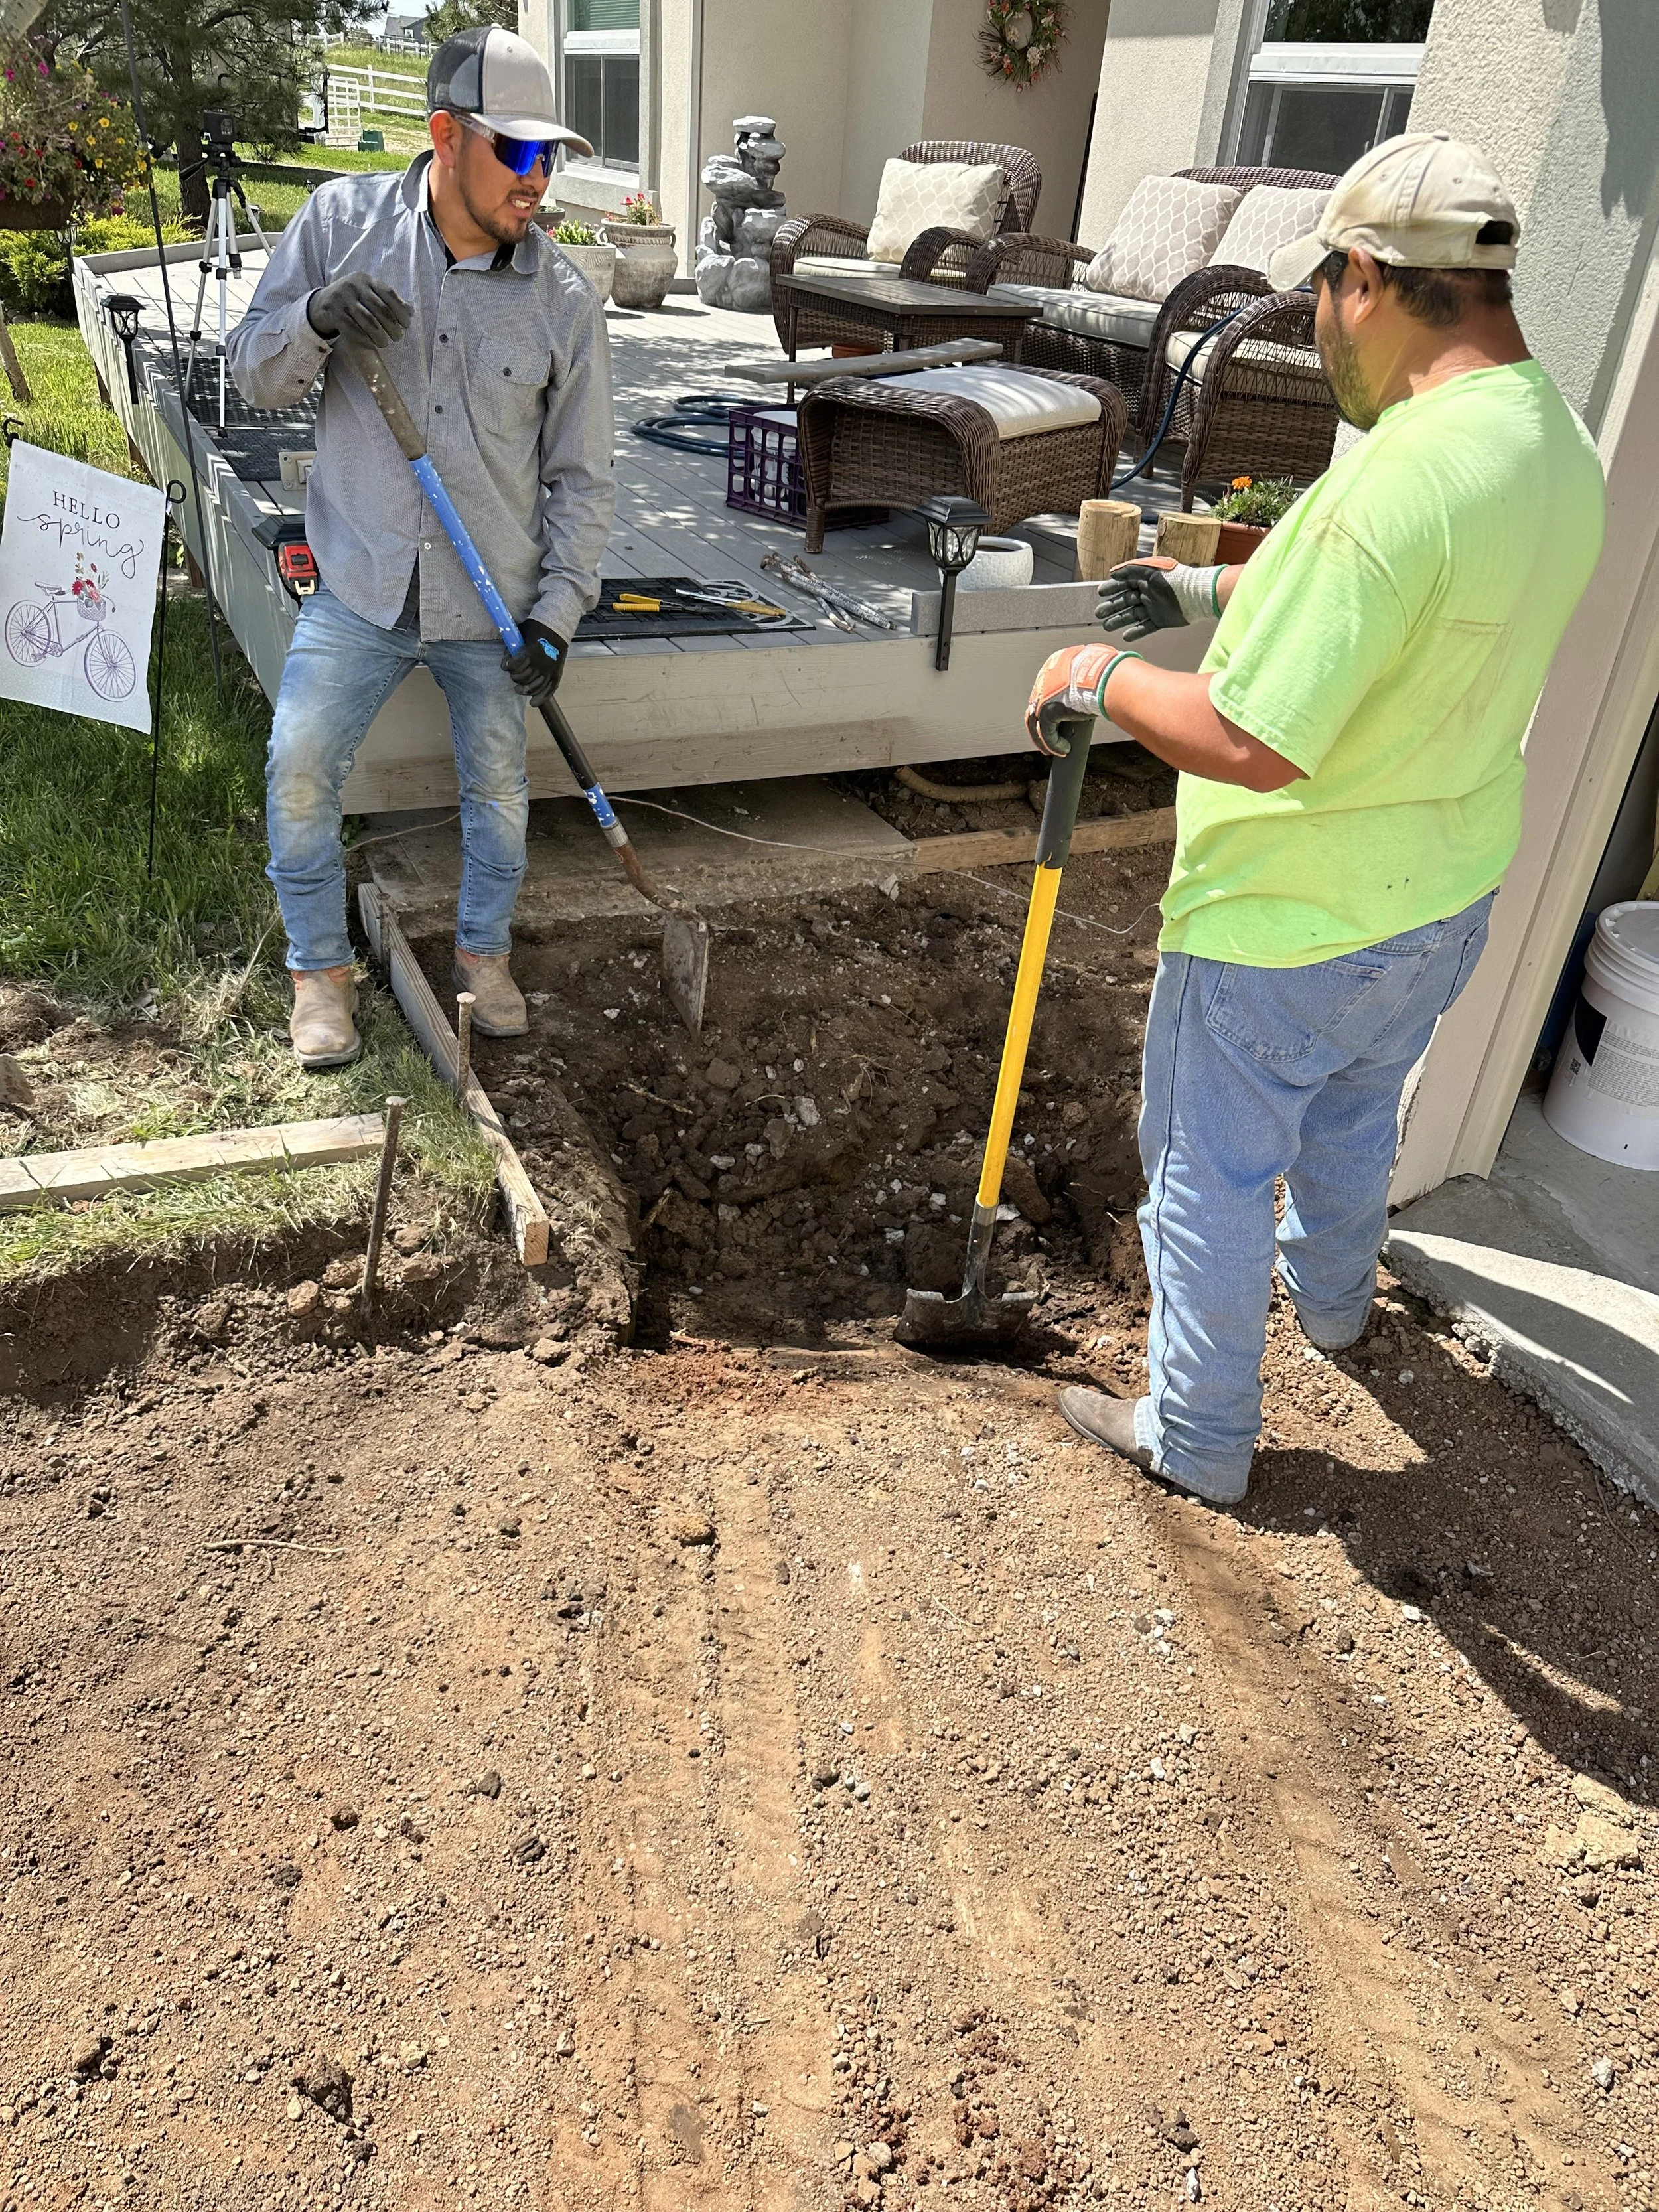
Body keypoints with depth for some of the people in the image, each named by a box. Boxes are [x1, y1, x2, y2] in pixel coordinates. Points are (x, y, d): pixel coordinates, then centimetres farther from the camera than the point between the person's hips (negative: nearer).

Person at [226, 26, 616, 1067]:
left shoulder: (565, 296, -5)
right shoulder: (341, 220, -4)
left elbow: (583, 475, 0)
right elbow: (257, 377, 1)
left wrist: (558, 611, -7)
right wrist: (317, 318, -21)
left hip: (496, 602, 0)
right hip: (360, 587, 0)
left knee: (498, 787, 9)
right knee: (300, 773, -4)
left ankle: (485, 950, 34)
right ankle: (322, 969, 17)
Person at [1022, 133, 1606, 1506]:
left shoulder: (1396, 480, -30)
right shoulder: (1560, 450, 0)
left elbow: (1254, 744, -31)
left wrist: (1101, 682, -15)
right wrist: (1222, 592, 17)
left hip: (1291, 928, -8)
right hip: (1448, 895, 9)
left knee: (1215, 1171, 11)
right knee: (1352, 1114, 31)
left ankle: (1198, 1440, 29)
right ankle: (1331, 1294, 58)